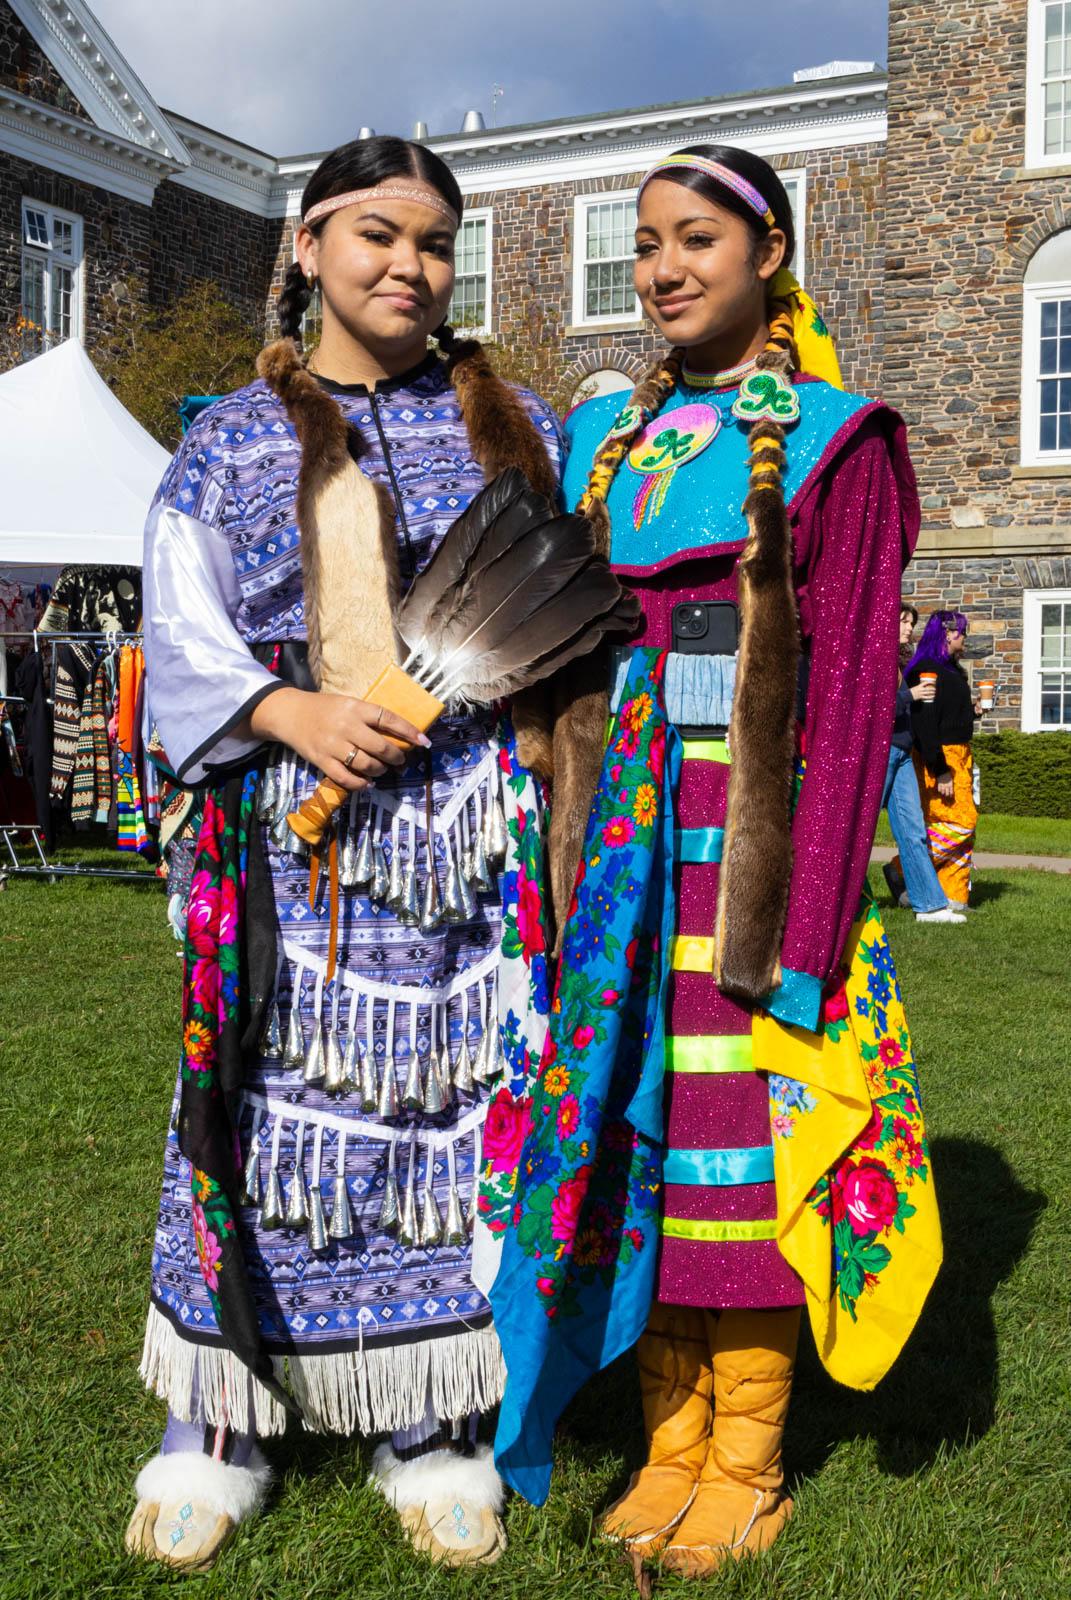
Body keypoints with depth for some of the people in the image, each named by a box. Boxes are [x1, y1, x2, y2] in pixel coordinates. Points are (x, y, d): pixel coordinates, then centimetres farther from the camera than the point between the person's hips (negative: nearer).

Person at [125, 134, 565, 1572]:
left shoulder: (512, 423, 12)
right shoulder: (230, 442, 10)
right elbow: (185, 644, 4)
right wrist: (295, 714, -14)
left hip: (467, 819, 1)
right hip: (291, 817, 0)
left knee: (447, 1090, 3)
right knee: (273, 1091, 2)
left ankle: (429, 1423, 19)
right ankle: (217, 1420, 19)